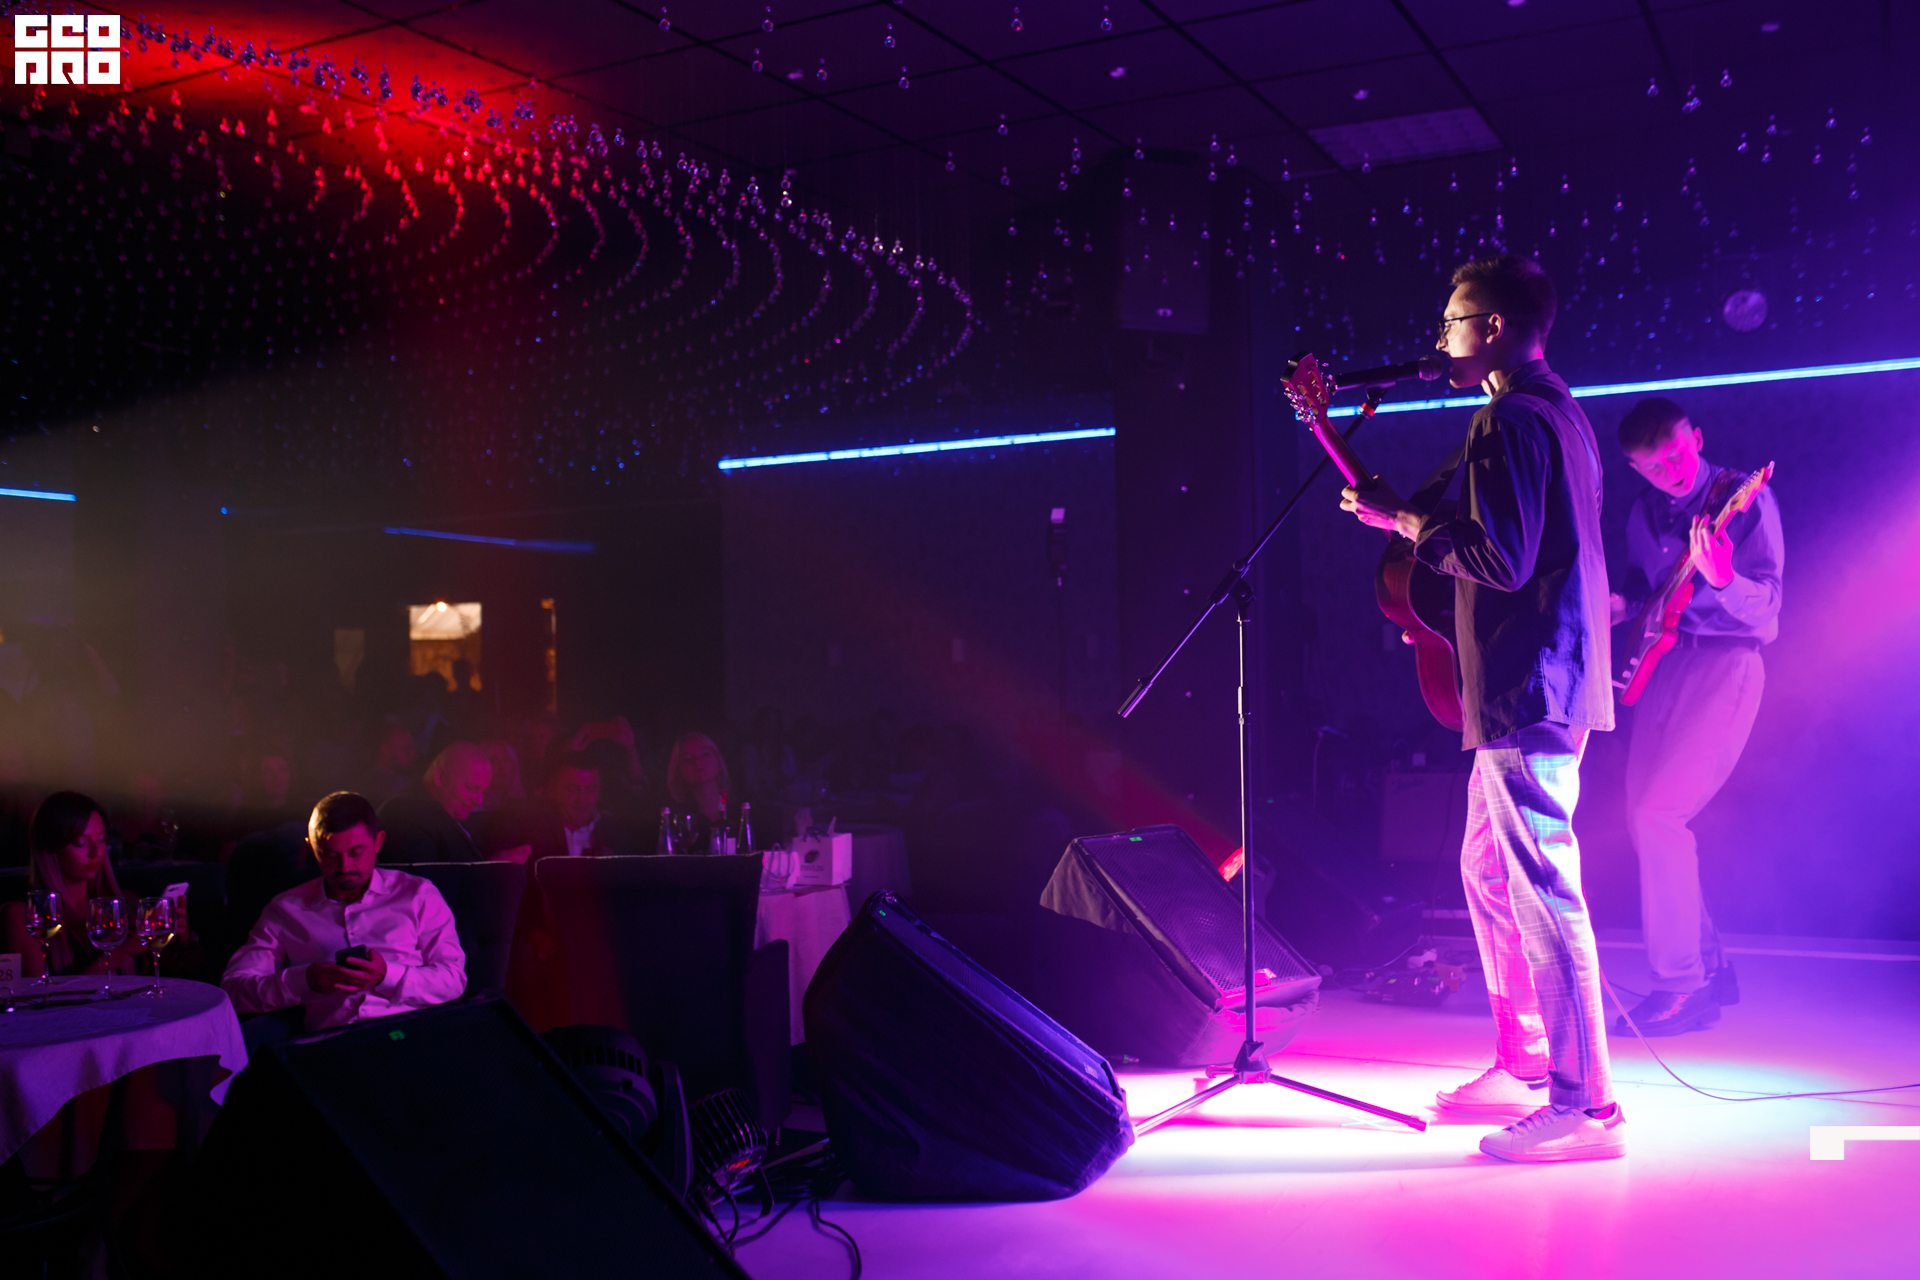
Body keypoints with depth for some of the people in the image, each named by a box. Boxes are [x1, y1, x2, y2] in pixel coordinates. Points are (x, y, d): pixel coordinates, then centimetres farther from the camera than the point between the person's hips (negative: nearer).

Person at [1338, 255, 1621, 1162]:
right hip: (1547, 682, 11)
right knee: (1488, 873, 18)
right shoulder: (1558, 412, 19)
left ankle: (1585, 1106, -1)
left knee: (1540, 889, -7)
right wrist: (1412, 513, 19)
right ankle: (1525, 1064, 27)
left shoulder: (1508, 421, -14)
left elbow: (1502, 559, -22)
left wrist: (1404, 521, -9)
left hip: (1525, 689, -11)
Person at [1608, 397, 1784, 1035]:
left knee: (1657, 814, -18)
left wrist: (1722, 580, -36)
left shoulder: (1744, 499, -9)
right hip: (1662, 665, 7)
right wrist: (1622, 603, 1)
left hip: (1725, 663, -7)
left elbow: (1765, 606, -15)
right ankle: (1709, 968, 23)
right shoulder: (1644, 511, 10)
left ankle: (1682, 987, -9)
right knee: (1645, 819, 6)